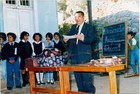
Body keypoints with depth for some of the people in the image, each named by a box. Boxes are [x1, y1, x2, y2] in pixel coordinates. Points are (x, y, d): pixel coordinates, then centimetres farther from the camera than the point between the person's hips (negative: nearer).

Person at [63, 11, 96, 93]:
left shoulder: (89, 27, 3)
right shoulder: (73, 27, 19)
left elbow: (90, 39, -10)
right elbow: (69, 38, 18)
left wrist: (83, 38, -29)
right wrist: (66, 39, -4)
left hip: (84, 54, -5)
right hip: (74, 54, 6)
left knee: (86, 73, -8)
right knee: (77, 74, 9)